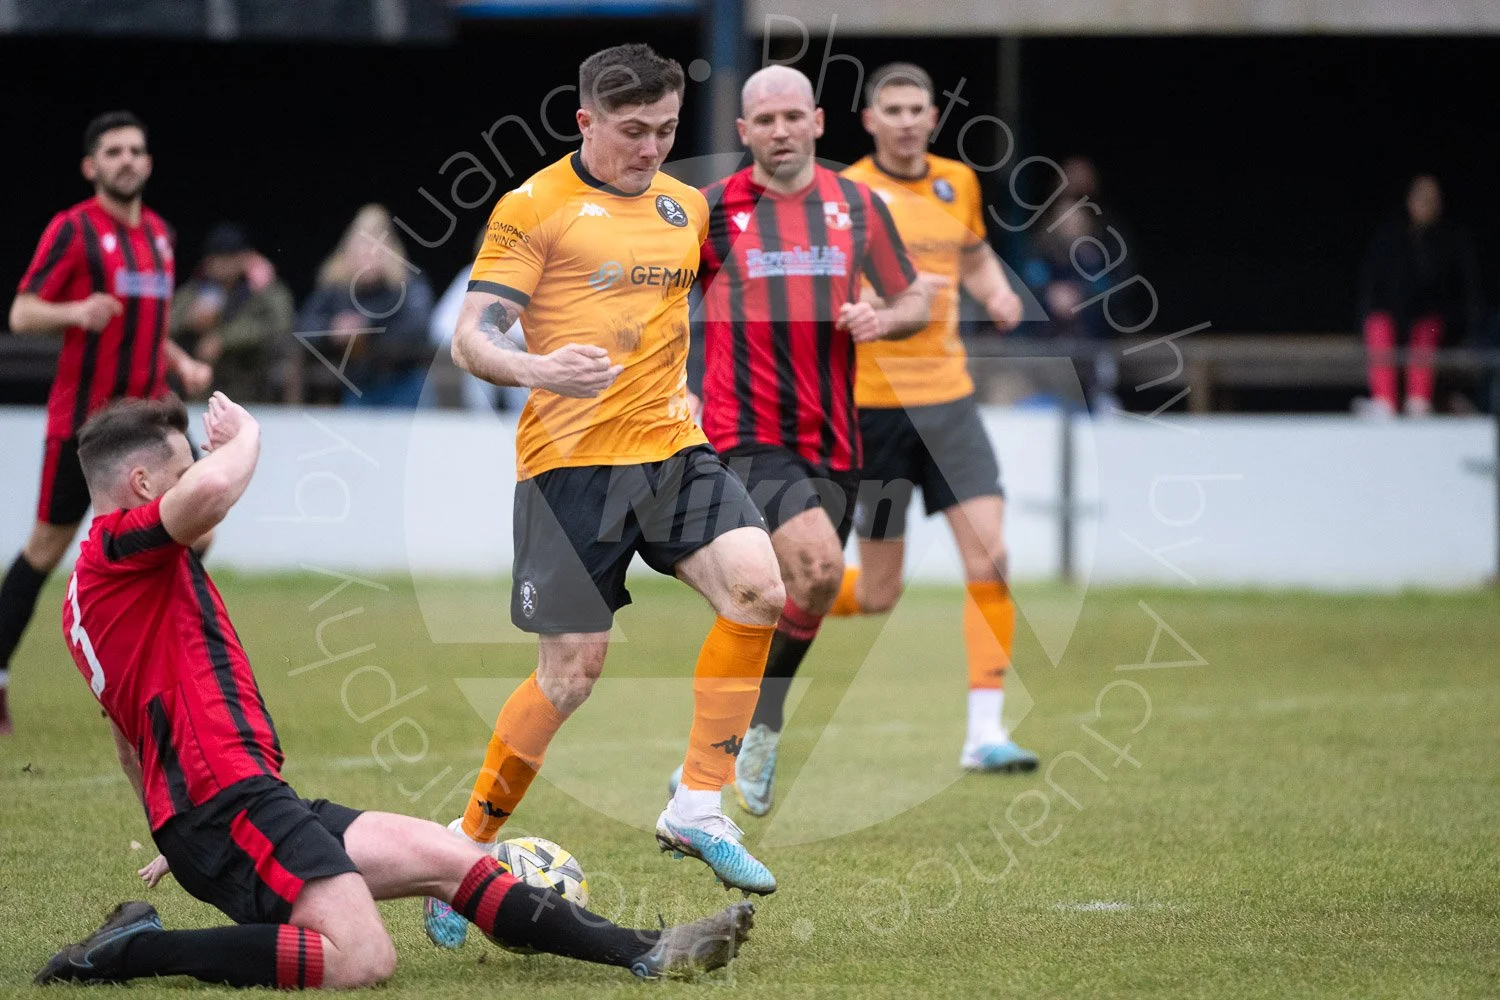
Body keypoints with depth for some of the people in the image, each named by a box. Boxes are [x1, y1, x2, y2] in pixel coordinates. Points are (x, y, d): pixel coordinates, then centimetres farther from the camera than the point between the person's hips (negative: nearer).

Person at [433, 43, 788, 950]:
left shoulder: (685, 207, 14)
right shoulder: (535, 207, -5)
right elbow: (472, 338, -11)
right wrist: (537, 369, -30)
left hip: (671, 448, 5)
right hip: (571, 461, -5)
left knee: (758, 587, -18)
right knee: (573, 671, -6)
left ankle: (699, 808, -8)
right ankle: (469, 850, 12)